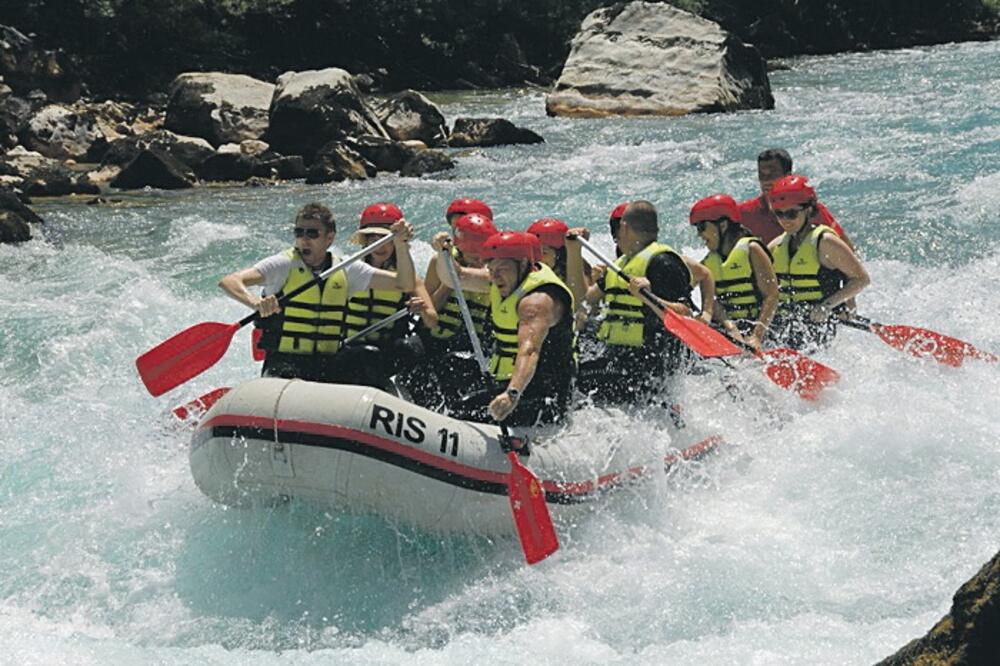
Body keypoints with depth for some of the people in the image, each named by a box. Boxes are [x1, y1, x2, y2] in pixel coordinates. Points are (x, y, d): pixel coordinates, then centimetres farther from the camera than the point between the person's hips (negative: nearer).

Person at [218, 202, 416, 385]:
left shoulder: (345, 270, 8)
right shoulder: (284, 264, -4)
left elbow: (405, 284, 7)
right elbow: (229, 282, -16)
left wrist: (401, 246, -9)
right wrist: (255, 302, -36)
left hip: (329, 363, 4)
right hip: (284, 362, -4)